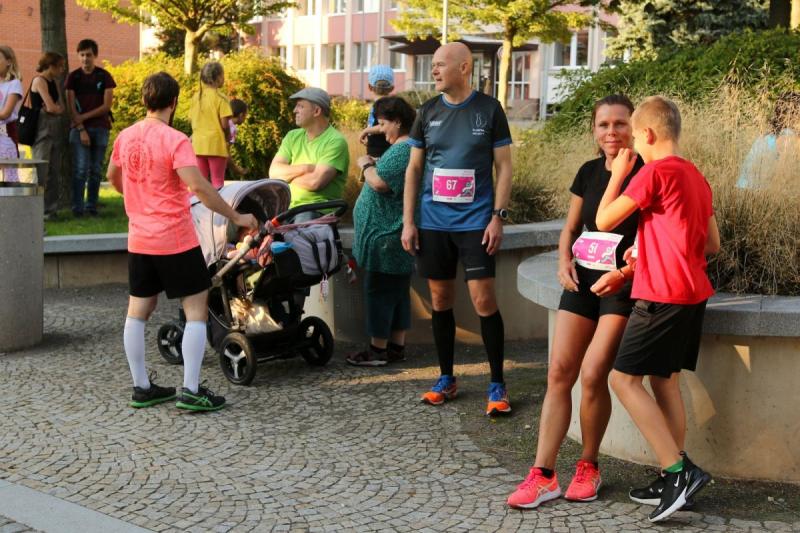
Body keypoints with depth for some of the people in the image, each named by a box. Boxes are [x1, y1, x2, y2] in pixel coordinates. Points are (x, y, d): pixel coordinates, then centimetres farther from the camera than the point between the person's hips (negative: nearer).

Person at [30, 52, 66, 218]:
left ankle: (51, 208, 15)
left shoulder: (53, 83, 17)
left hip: (53, 129, 9)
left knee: (55, 171, 9)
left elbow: (61, 108, 10)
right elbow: (51, 107, -16)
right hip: (41, 129, -9)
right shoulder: (39, 81, -8)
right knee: (41, 171, -9)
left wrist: (54, 109, -10)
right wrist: (55, 108, 4)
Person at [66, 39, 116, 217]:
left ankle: (92, 206, 10)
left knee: (95, 169, 4)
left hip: (100, 127, 1)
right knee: (81, 168, -9)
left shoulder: (104, 76, 3)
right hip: (79, 128, -1)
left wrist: (84, 116, -9)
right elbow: (71, 107, -1)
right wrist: (81, 129, -10)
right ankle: (77, 207, -7)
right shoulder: (73, 77, 3)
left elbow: (107, 105, -2)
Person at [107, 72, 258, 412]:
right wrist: (236, 217, -18)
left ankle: (141, 387, 20)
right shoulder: (174, 140, -16)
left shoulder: (125, 137, 5)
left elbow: (112, 176, 22)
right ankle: (190, 391, -2)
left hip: (139, 240, 7)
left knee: (138, 311, 12)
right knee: (196, 310, 1)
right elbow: (198, 186, -25)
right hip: (176, 240, -7)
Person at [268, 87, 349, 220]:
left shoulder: (335, 141, -8)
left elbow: (315, 182, -18)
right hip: (288, 207, 6)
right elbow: (274, 172, 3)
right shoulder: (293, 136, 14)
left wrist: (288, 175, -1)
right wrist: (304, 169, -12)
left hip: (319, 210, -6)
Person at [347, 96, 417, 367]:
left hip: (386, 236, -11)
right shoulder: (405, 148, 15)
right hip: (393, 235, 11)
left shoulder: (402, 151, -18)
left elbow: (380, 183, -27)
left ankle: (378, 349, 1)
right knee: (396, 291, 13)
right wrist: (373, 165, 8)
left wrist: (367, 165, -9)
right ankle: (397, 346, 20)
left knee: (379, 291, -4)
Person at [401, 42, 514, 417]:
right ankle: (446, 379, 22)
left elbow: (504, 167, 0)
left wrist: (498, 217, -9)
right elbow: (414, 169, 11)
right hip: (433, 222, 4)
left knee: (483, 300, -7)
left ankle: (497, 385, 3)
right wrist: (408, 222, 5)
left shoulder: (489, 110, -1)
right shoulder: (428, 112, 8)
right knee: (440, 300, 9)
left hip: (475, 221, -4)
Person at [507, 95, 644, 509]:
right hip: (582, 281, 6)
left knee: (592, 375, -11)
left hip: (622, 288, -6)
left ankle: (588, 467, 11)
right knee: (559, 372, -1)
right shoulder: (588, 172, 10)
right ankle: (543, 475, 0)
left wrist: (623, 273, -23)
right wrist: (564, 261, 0)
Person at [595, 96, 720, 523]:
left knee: (624, 378, -6)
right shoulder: (696, 177, 14)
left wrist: (618, 173, 4)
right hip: (692, 292, 9)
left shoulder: (655, 172, -13)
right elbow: (712, 244, 19)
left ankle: (679, 469, -12)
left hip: (663, 294, -9)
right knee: (664, 379, 13)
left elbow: (604, 221, -8)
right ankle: (674, 477, 15)